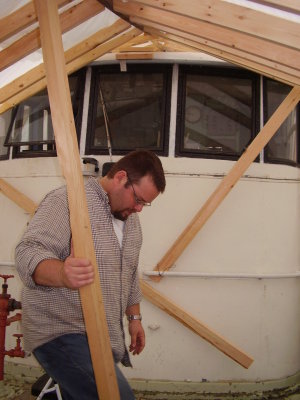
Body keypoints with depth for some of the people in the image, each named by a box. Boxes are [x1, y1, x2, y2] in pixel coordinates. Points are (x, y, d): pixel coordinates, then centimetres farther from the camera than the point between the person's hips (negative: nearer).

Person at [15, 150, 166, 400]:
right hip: (61, 334, -8)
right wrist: (61, 273, -43)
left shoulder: (130, 219, 12)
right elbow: (29, 252, -25)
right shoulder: (67, 201, -14)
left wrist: (134, 317, 20)